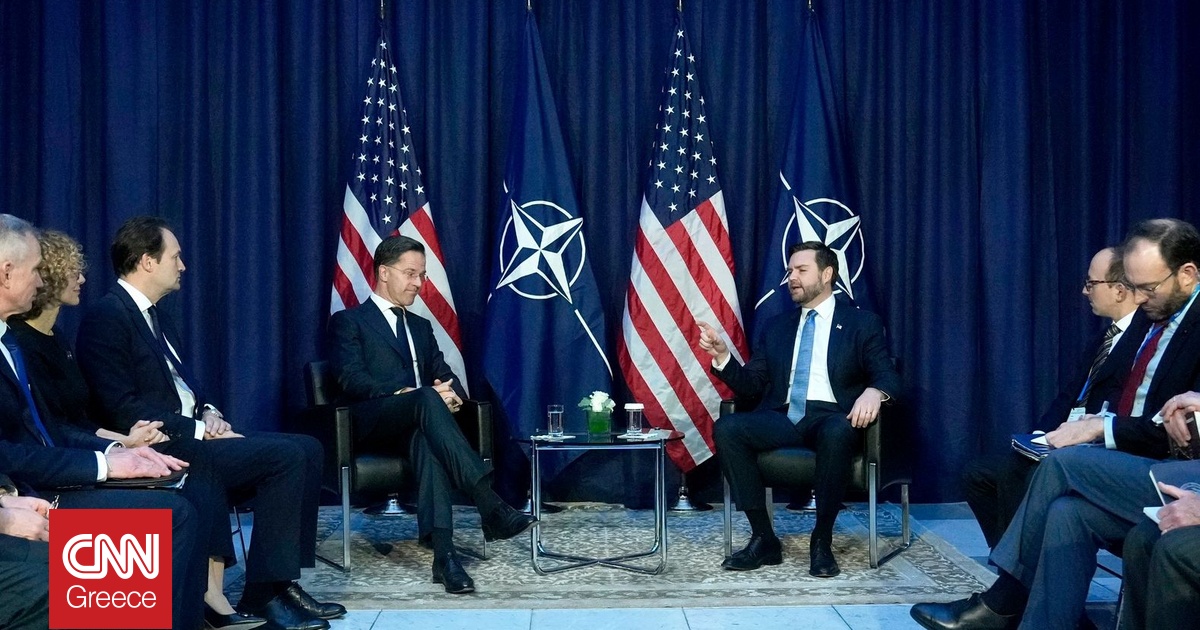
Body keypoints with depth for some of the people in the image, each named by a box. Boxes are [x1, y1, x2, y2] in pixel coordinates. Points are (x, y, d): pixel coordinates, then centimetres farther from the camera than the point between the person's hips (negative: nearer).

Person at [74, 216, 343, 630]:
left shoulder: (154, 315, 17)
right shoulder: (105, 318, -12)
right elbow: (123, 411, -19)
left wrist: (209, 413, 1)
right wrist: (199, 429, -17)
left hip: (191, 434, 10)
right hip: (164, 447, -9)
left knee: (308, 449, -3)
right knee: (286, 455, -23)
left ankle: (285, 580, -2)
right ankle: (263, 592, -15)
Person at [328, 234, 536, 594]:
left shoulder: (420, 326, 28)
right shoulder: (348, 321, 9)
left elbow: (443, 374, 16)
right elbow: (352, 380, -7)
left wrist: (451, 393, -10)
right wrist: (407, 394, -21)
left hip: (412, 426, 4)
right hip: (370, 425, -4)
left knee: (426, 439, -37)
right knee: (426, 399, -37)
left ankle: (443, 552, -50)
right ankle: (491, 507, -46)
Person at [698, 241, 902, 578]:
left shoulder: (862, 323, 10)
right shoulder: (777, 326, 20)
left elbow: (888, 376, -1)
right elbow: (752, 384, 16)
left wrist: (873, 391, -26)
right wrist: (722, 356, -2)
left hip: (830, 417, -3)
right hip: (783, 417, 4)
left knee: (838, 433, -40)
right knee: (726, 428, -25)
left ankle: (821, 541, -22)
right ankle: (764, 538, -19)